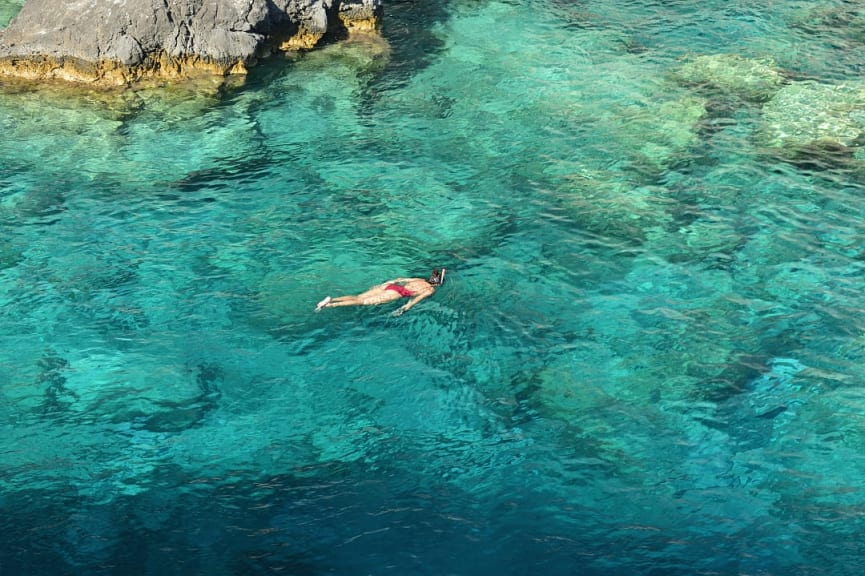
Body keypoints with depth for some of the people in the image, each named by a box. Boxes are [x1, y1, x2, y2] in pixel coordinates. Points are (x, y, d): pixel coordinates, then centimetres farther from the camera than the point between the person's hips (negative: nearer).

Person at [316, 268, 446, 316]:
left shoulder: (420, 280, 27)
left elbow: (400, 279, 28)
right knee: (363, 302, -16)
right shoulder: (431, 290, 6)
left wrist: (383, 284, 30)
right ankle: (330, 305, -28)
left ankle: (331, 299, -19)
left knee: (358, 297, -1)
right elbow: (419, 297, -14)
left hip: (390, 286, 7)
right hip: (397, 292, -7)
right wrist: (407, 306, -22)